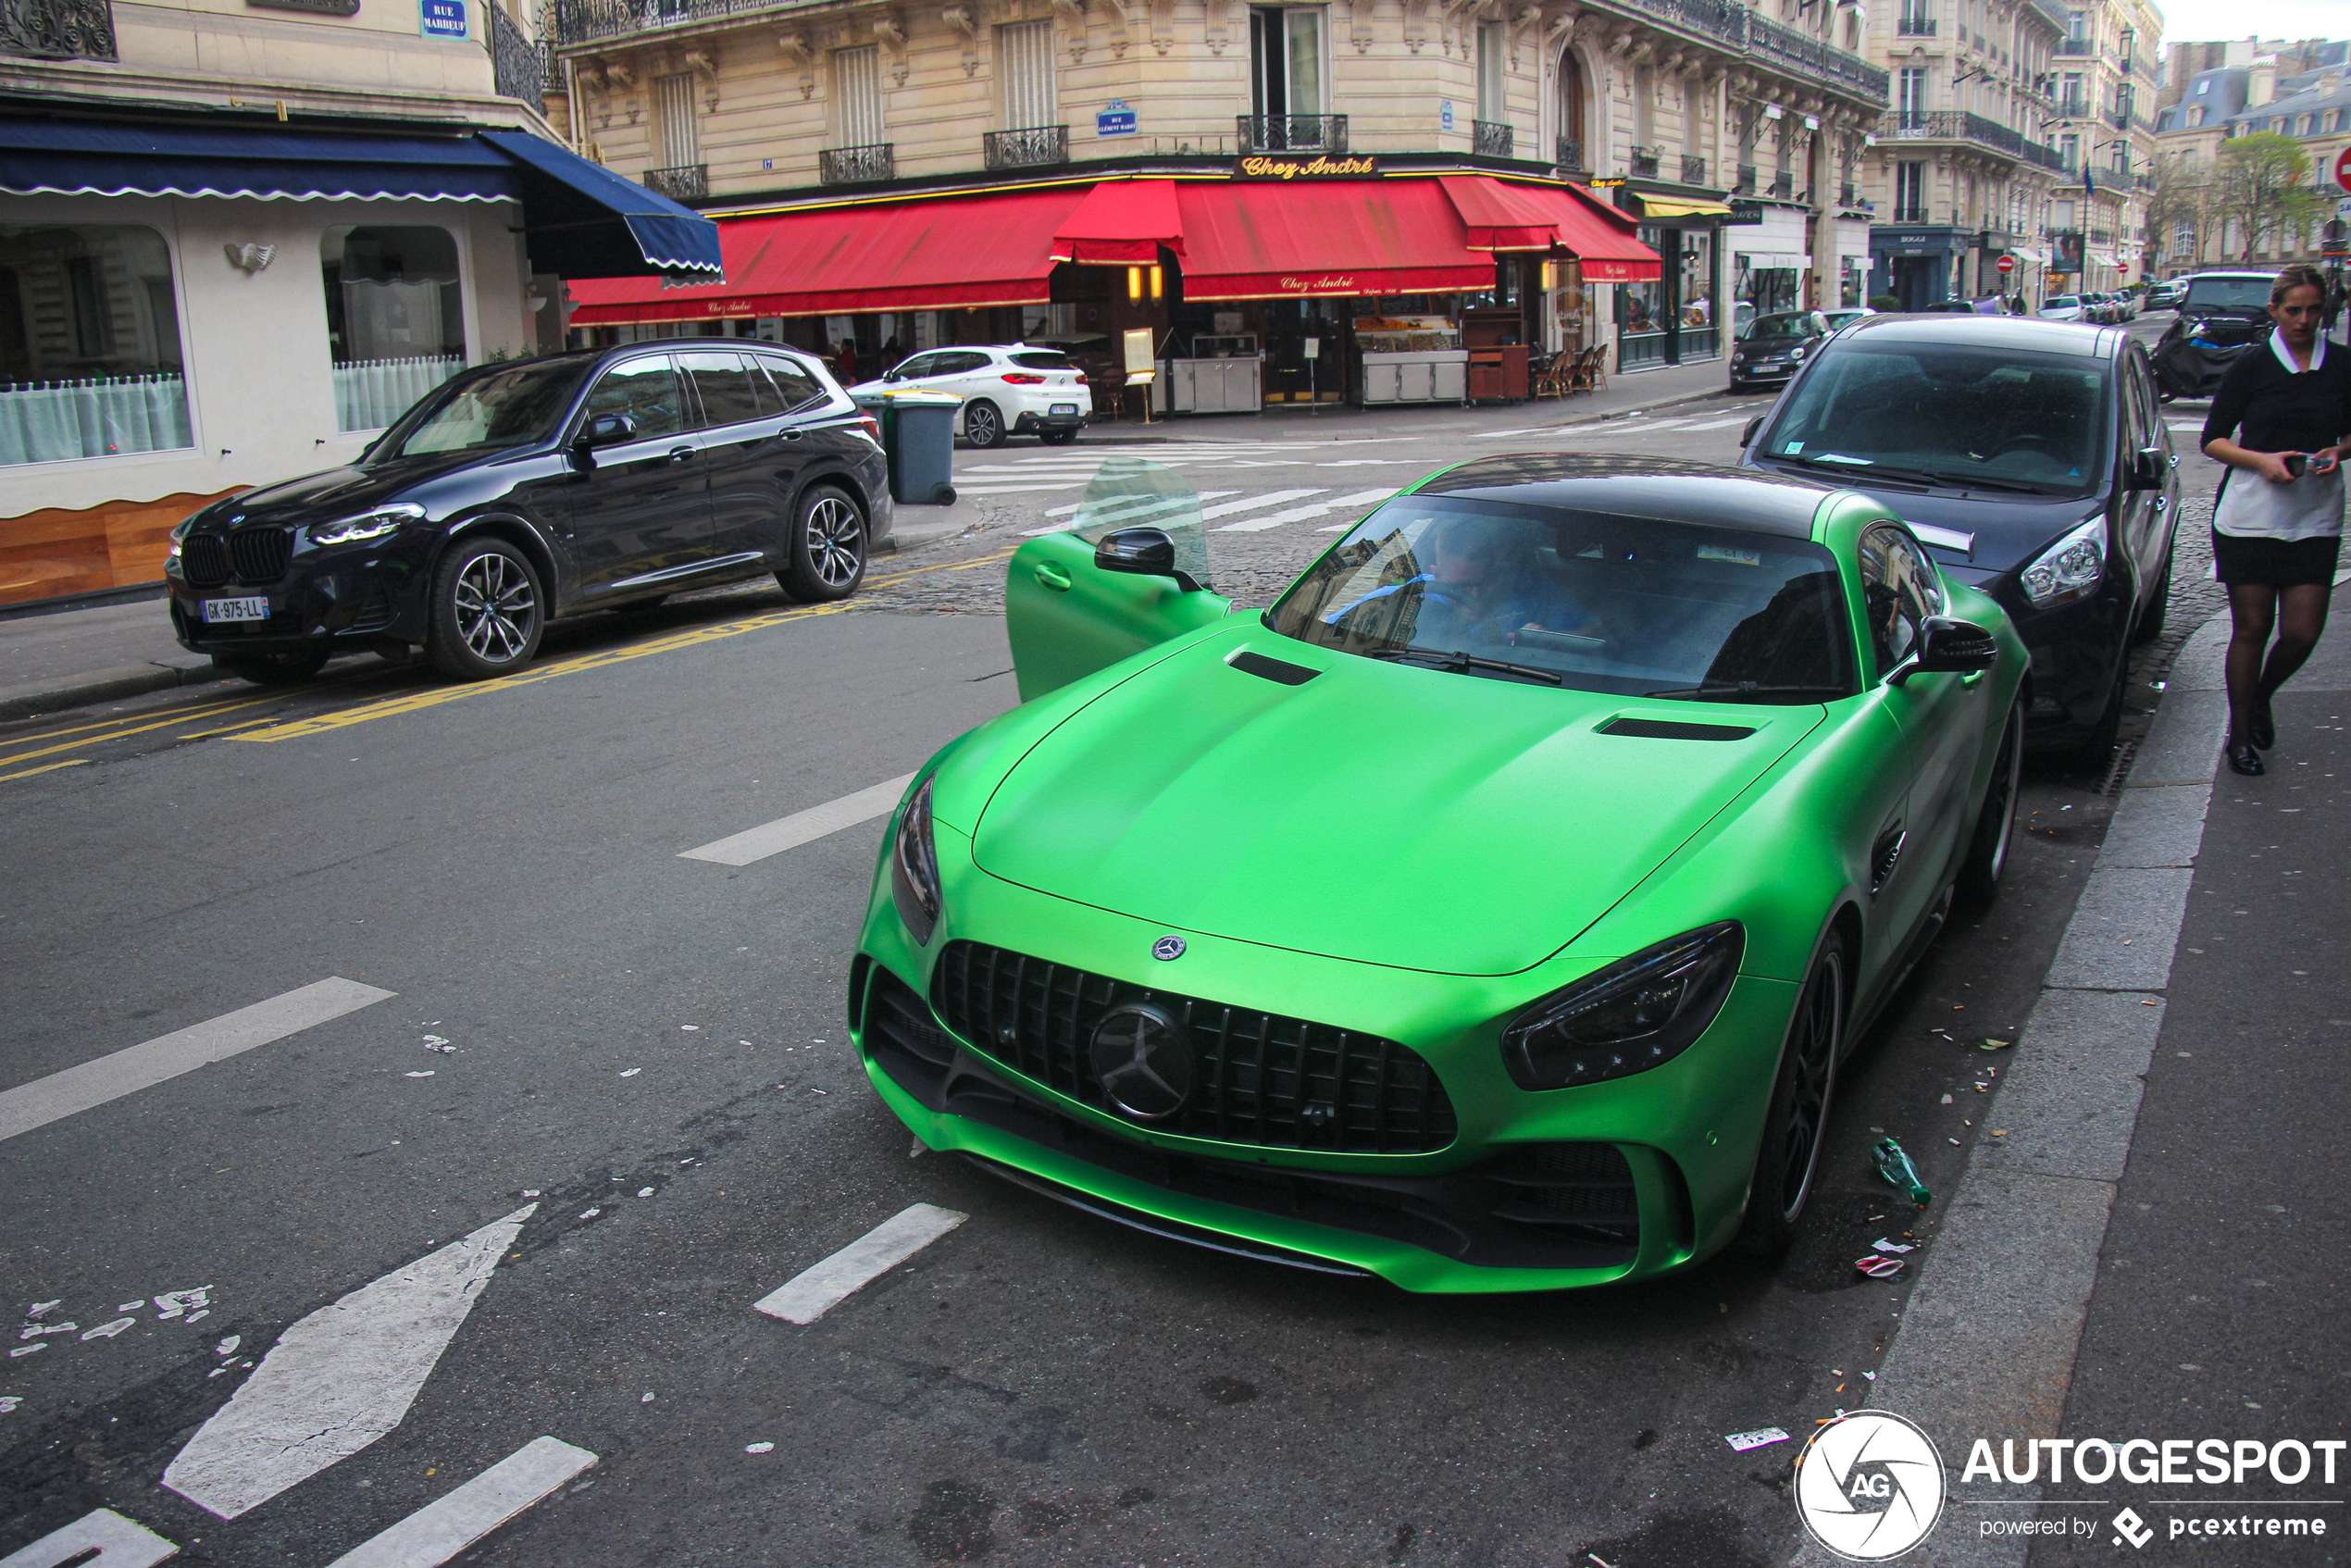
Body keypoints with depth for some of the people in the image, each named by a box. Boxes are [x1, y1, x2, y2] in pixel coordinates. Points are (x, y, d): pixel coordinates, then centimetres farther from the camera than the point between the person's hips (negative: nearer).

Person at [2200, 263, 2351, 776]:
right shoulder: (2251, 366, 1)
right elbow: (2213, 440, 2)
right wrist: (2261, 460, -15)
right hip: (2249, 516, -2)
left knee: (2302, 632, -2)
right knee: (2251, 628, 1)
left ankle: (2261, 698, 28)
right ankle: (2240, 733, 15)